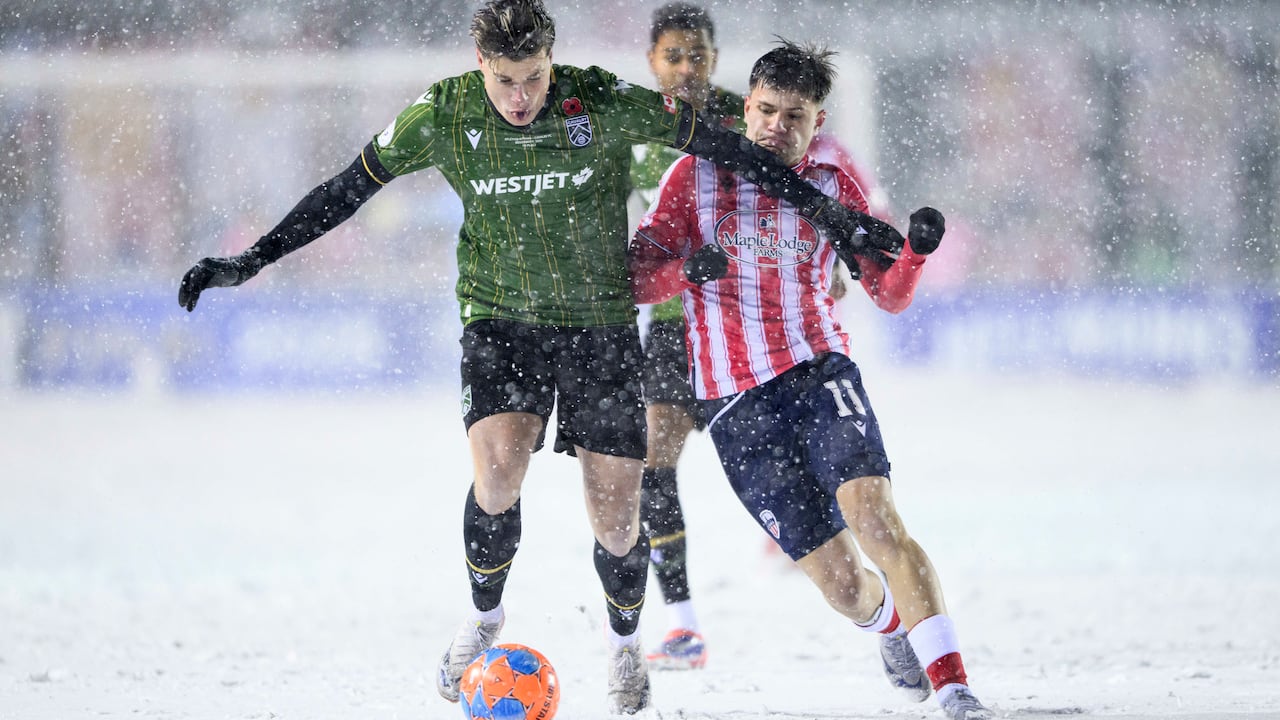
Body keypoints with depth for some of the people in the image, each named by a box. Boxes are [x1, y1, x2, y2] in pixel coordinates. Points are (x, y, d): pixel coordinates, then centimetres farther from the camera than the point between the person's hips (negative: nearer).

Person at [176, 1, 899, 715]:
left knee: (616, 517, -2)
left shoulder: (605, 103, -17)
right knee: (498, 468, -24)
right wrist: (250, 261, 0)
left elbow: (722, 146, -7)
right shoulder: (442, 116, -11)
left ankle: (625, 642, 29)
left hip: (602, 321, 0)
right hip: (500, 318, 0)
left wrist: (833, 215, -5)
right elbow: (348, 190, 2)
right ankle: (484, 620, 4)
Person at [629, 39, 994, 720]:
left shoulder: (832, 188, 7)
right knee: (844, 585, -3)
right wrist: (686, 269, -20)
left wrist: (917, 250, -15)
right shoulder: (697, 175, 4)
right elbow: (636, 278, 2)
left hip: (820, 373, 0)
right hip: (735, 403, 0)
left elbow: (889, 293, 6)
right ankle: (892, 624, 34)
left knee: (874, 515, -27)